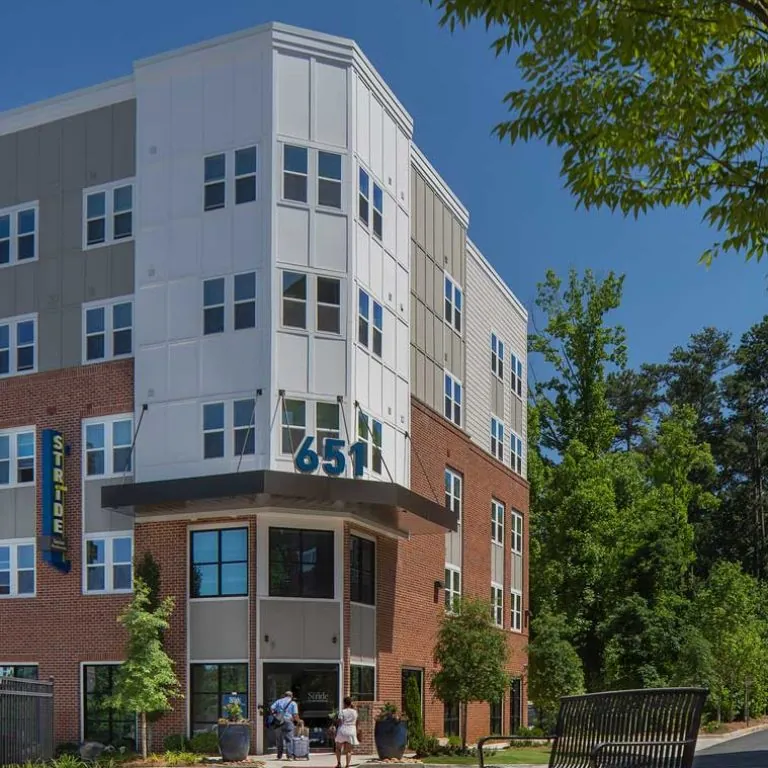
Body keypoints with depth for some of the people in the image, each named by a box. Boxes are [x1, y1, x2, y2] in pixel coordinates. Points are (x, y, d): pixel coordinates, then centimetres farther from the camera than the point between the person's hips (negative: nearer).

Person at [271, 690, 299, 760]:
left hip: (279, 722, 3)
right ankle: (289, 755, -9)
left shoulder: (279, 701, 14)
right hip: (288, 721, -3)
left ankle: (279, 756, 13)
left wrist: (275, 716, 12)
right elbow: (295, 715, -3)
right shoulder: (293, 703, 6)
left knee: (279, 739, 10)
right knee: (289, 739, -1)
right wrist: (298, 720, 15)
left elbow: (271, 709, 1)